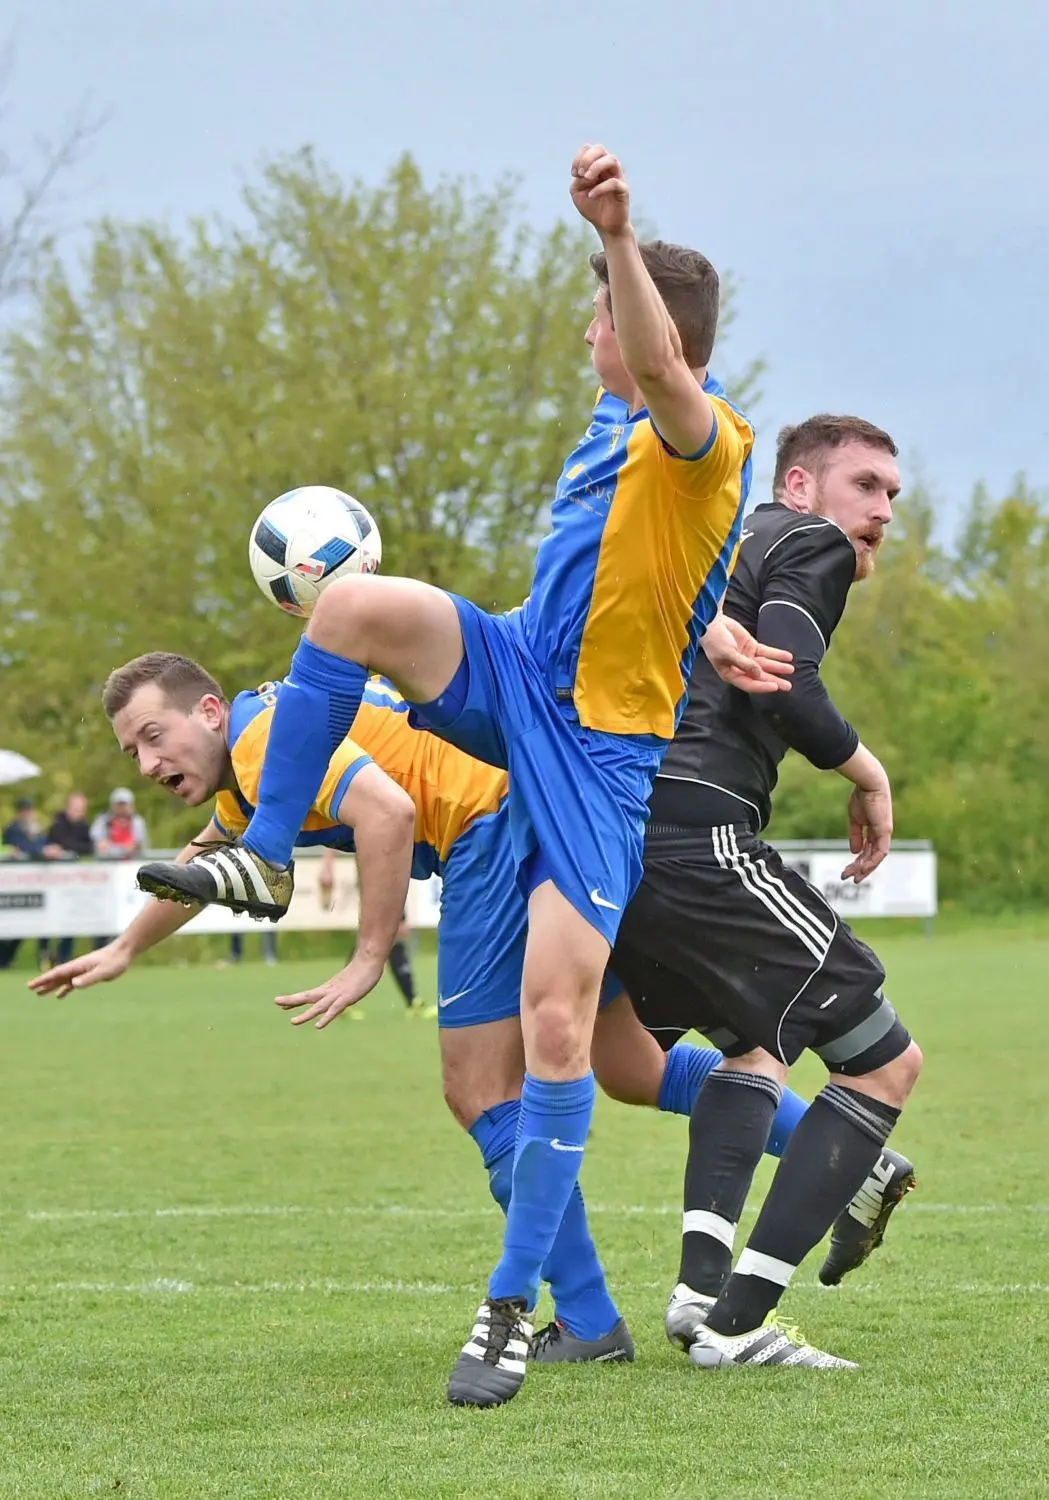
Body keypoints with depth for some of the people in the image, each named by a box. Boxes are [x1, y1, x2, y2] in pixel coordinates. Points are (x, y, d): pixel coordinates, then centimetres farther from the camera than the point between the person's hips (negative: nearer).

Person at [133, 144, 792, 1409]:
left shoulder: (706, 441, -15)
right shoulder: (613, 425, 13)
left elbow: (663, 371, -40)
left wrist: (617, 237, -57)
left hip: (602, 744, -7)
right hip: (513, 680, 7)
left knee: (558, 1017, -11)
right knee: (354, 605, -21)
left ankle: (514, 1304, -1)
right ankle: (264, 859, -8)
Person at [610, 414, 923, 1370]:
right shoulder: (813, 545, 3)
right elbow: (785, 688, -12)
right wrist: (869, 772, 2)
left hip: (601, 841, 9)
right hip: (697, 833, -9)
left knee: (756, 1046, 30)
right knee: (886, 1061, -3)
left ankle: (701, 1285, 9)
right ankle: (735, 1321, -8)